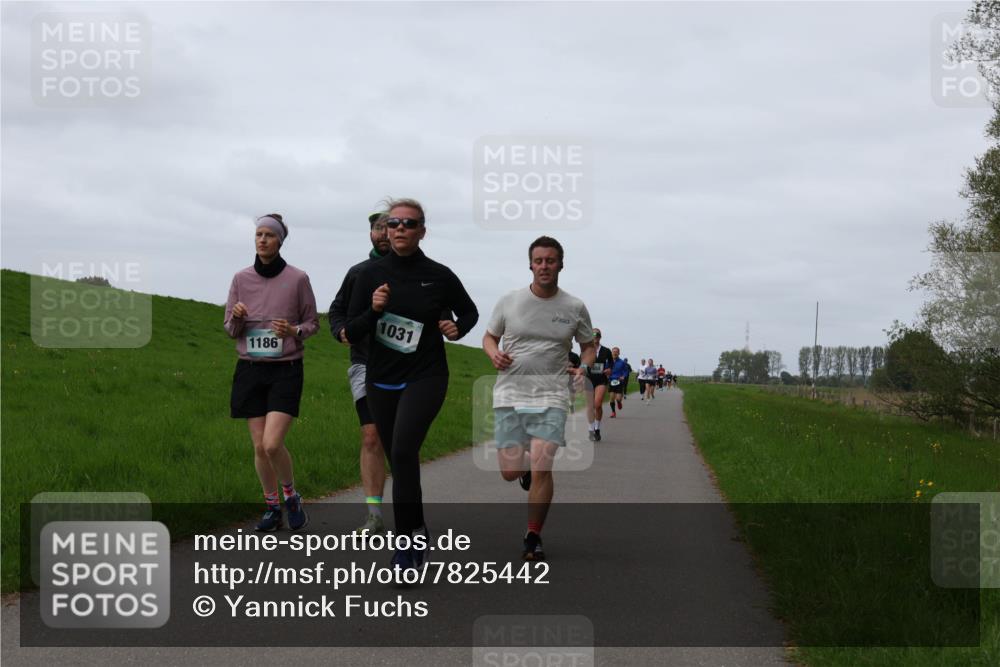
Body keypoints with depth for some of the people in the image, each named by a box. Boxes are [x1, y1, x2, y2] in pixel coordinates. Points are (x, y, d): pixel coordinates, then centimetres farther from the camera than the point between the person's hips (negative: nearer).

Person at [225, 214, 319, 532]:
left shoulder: (297, 279, -6)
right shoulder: (241, 279, 2)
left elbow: (312, 323, 5)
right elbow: (230, 329, 8)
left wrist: (294, 331, -16)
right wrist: (237, 317, -15)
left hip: (286, 369, -3)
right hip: (250, 370, 3)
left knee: (272, 444, -14)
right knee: (259, 448, 3)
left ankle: (291, 497, 11)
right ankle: (272, 508, 20)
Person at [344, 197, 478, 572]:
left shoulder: (439, 276, -3)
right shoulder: (371, 275, 0)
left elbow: (469, 312, 16)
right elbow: (351, 334, 1)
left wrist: (457, 329, -5)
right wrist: (373, 310, -17)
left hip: (425, 378, -3)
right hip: (381, 381, 3)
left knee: (403, 450, -24)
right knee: (399, 460, 11)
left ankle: (407, 541, -18)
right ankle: (417, 535, 31)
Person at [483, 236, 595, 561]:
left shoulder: (574, 308, 3)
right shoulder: (509, 301, 2)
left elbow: (589, 344, 18)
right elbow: (489, 337, 14)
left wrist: (583, 367, -4)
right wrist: (494, 354, -9)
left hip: (550, 398, -1)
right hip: (510, 396, 1)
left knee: (541, 469, -16)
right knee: (510, 472, -1)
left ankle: (533, 539, 1)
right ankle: (526, 466, 39)